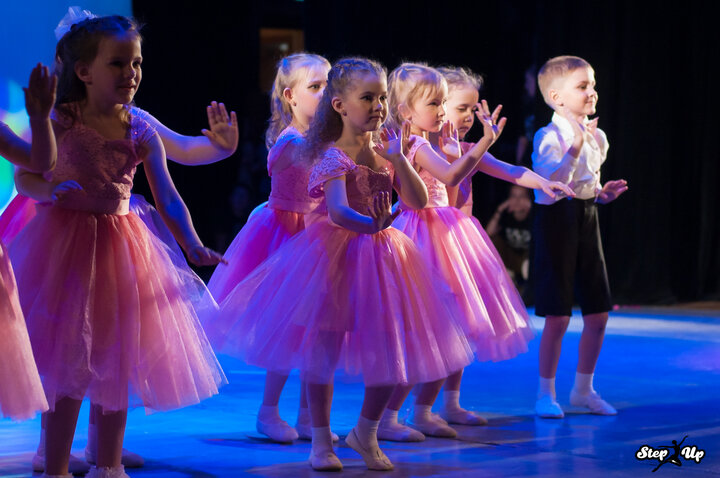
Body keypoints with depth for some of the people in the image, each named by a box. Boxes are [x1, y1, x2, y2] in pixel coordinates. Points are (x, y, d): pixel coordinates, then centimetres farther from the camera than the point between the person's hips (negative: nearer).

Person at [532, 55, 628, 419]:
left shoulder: (596, 137, 9)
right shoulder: (551, 137, -13)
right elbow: (551, 186, -26)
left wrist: (603, 194, 3)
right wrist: (575, 147, -31)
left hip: (587, 218, 7)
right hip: (557, 220, -7)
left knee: (598, 314, 9)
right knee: (557, 317, -4)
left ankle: (583, 389, 24)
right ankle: (546, 393, 8)